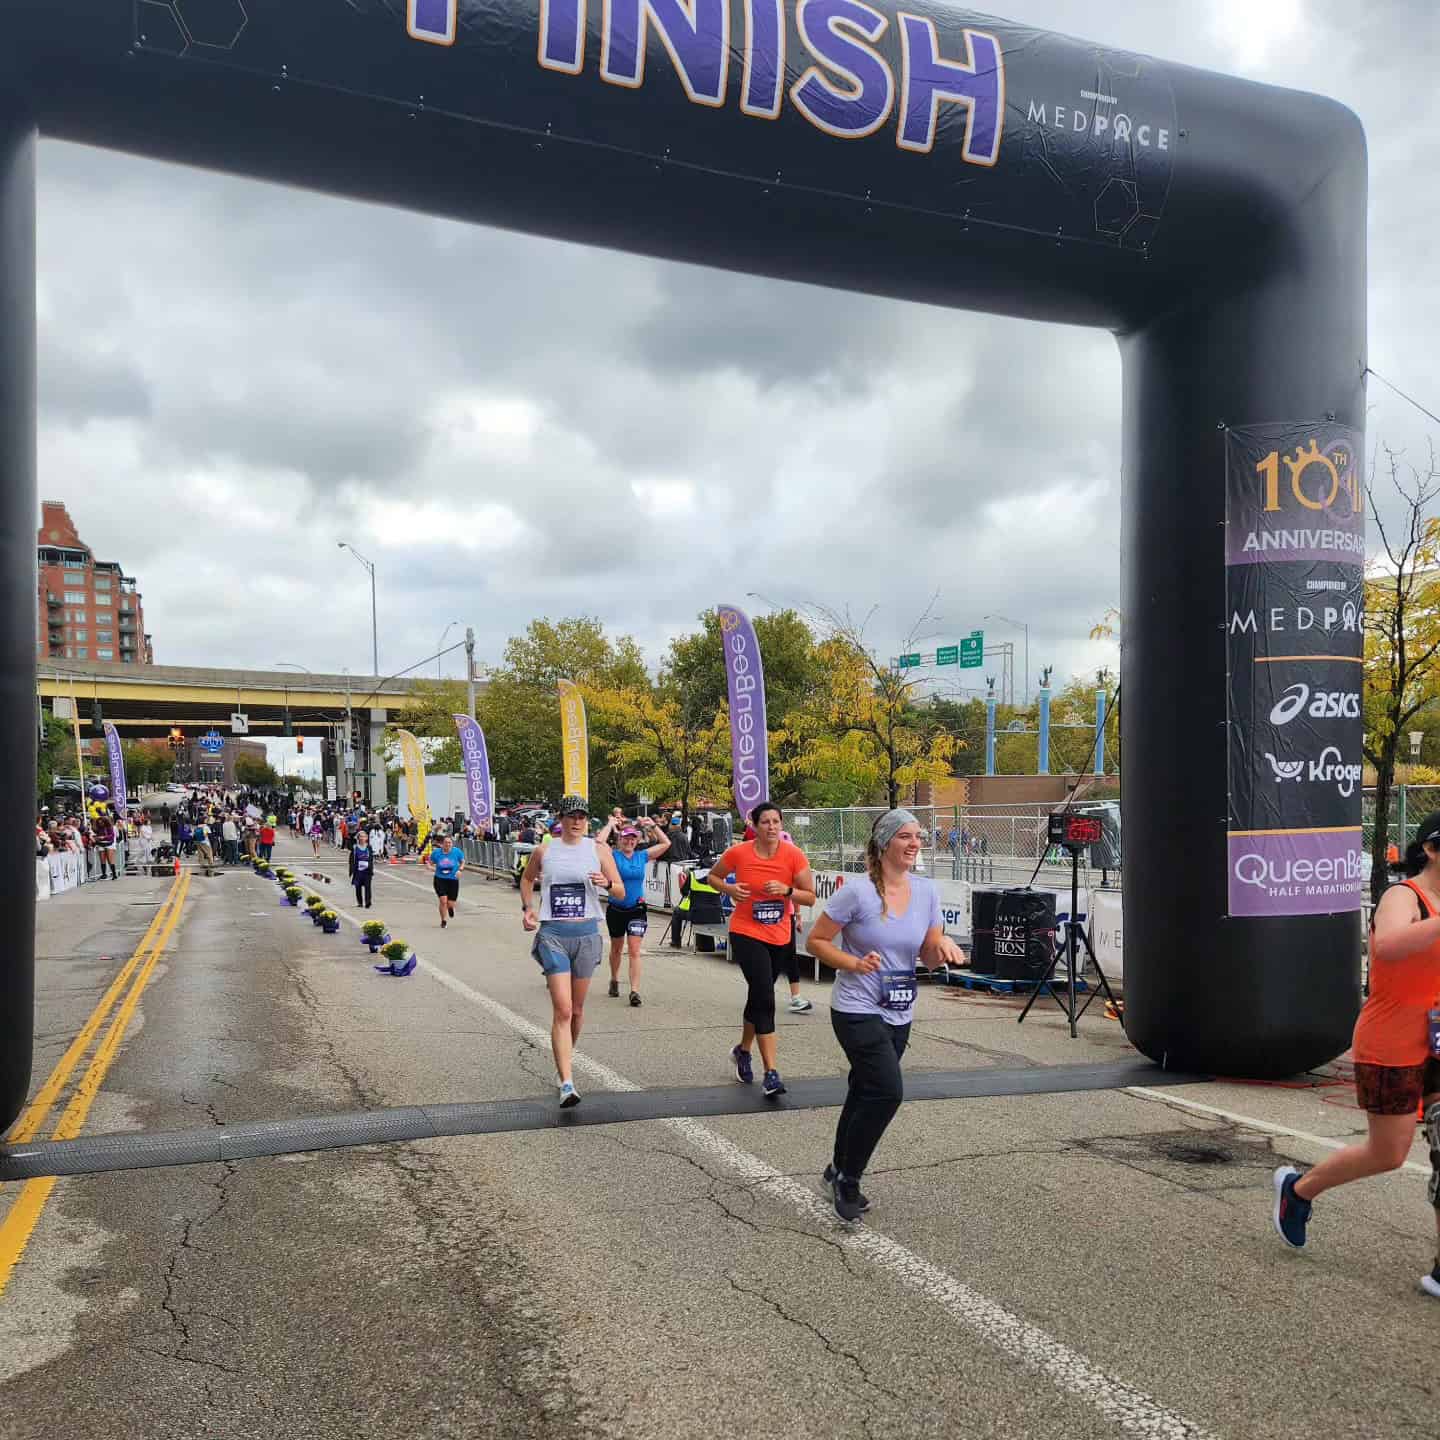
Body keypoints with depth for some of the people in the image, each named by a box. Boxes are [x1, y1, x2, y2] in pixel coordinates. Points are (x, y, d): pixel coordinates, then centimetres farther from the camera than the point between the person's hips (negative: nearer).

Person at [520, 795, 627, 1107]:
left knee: (577, 1009, 14)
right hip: (552, 934, -2)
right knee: (562, 1010, -13)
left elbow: (621, 893, 4)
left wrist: (607, 884, -18)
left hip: (586, 933, 2)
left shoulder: (598, 849, 3)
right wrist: (527, 908, 8)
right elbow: (526, 879, 24)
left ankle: (564, 1061, 38)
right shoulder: (543, 851, 4)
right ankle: (566, 1083, -16)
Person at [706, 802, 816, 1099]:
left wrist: (787, 890, -23)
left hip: (779, 937, 3)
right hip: (746, 933, -3)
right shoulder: (738, 853, -10)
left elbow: (811, 897, -5)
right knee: (765, 998, -15)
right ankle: (771, 1073, -13)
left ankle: (743, 1051, 44)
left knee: (758, 997, 19)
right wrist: (730, 889, -13)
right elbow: (712, 877, 7)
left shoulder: (794, 855, -8)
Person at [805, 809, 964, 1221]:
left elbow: (930, 960, 5)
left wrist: (943, 946, -17)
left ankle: (840, 1171, 38)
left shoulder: (926, 891, 1)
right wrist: (855, 964, -22)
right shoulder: (857, 892, -16)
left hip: (899, 1014, 7)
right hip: (858, 1010, -6)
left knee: (866, 1092, 18)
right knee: (887, 1091, -18)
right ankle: (847, 1178, 1)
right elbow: (816, 941, -8)